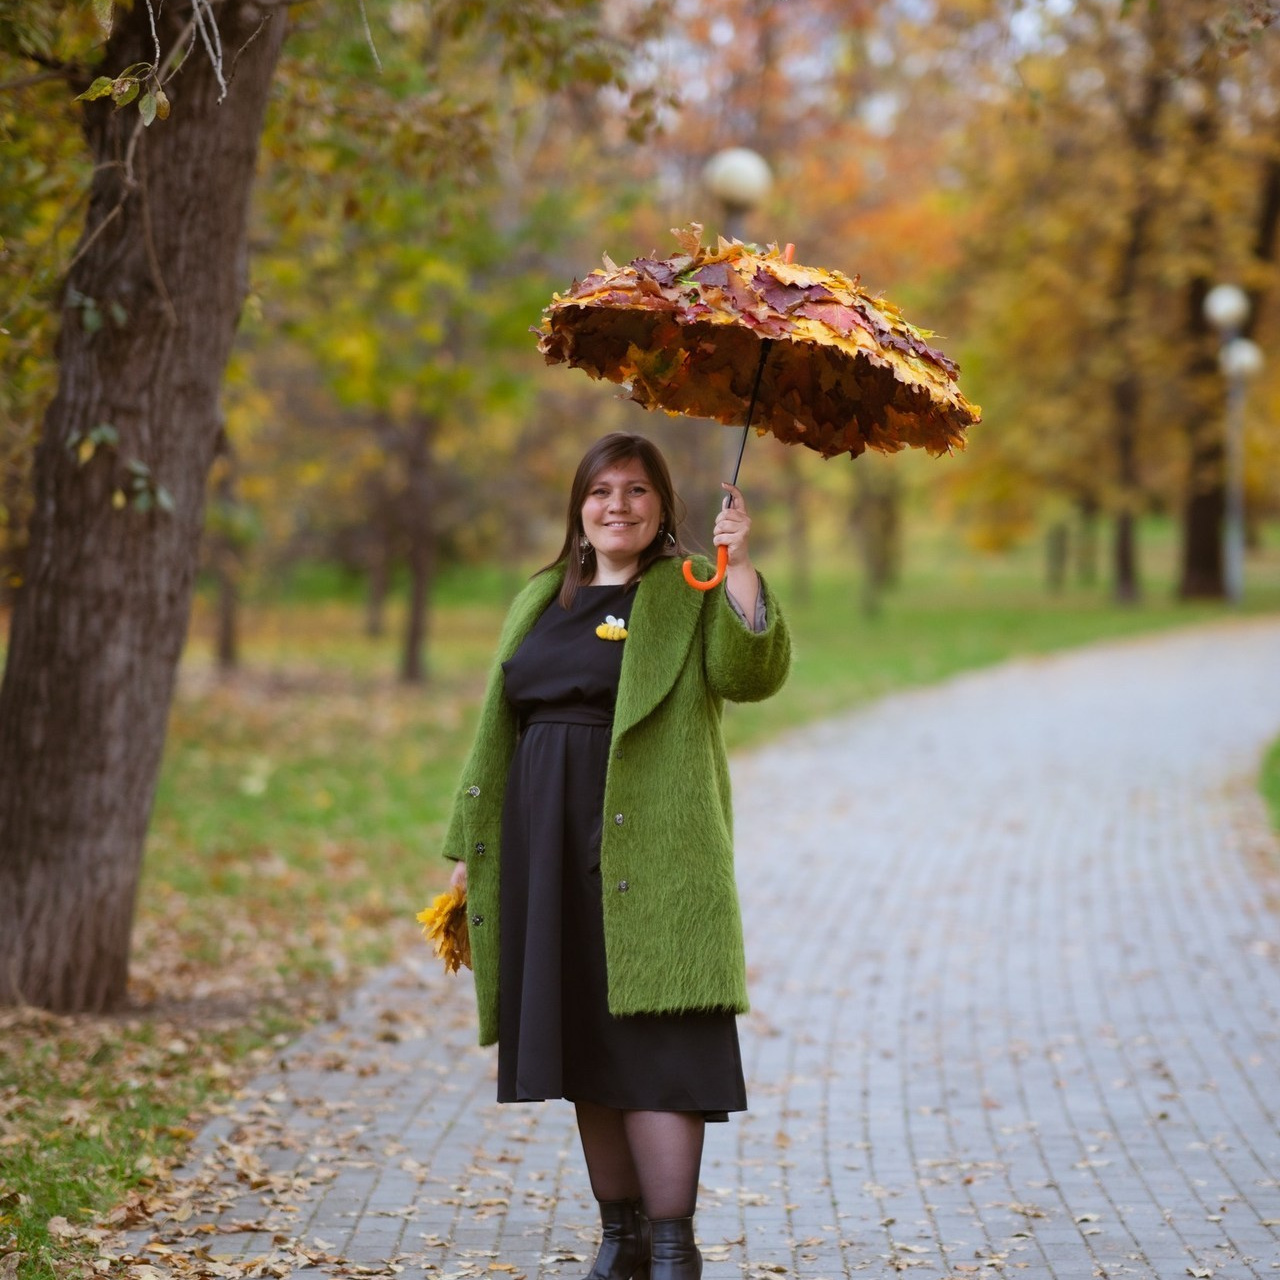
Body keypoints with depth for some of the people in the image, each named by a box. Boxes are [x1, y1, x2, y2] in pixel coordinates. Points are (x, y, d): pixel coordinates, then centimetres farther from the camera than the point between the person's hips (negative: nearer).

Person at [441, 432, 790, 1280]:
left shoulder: (691, 593, 1)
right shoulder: (542, 599, 18)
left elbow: (752, 674, -16)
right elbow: (500, 727, 20)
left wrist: (739, 567, -25)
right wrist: (471, 847, 17)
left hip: (647, 850, -6)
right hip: (549, 850, 6)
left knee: (654, 1044, -9)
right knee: (581, 1046, 9)